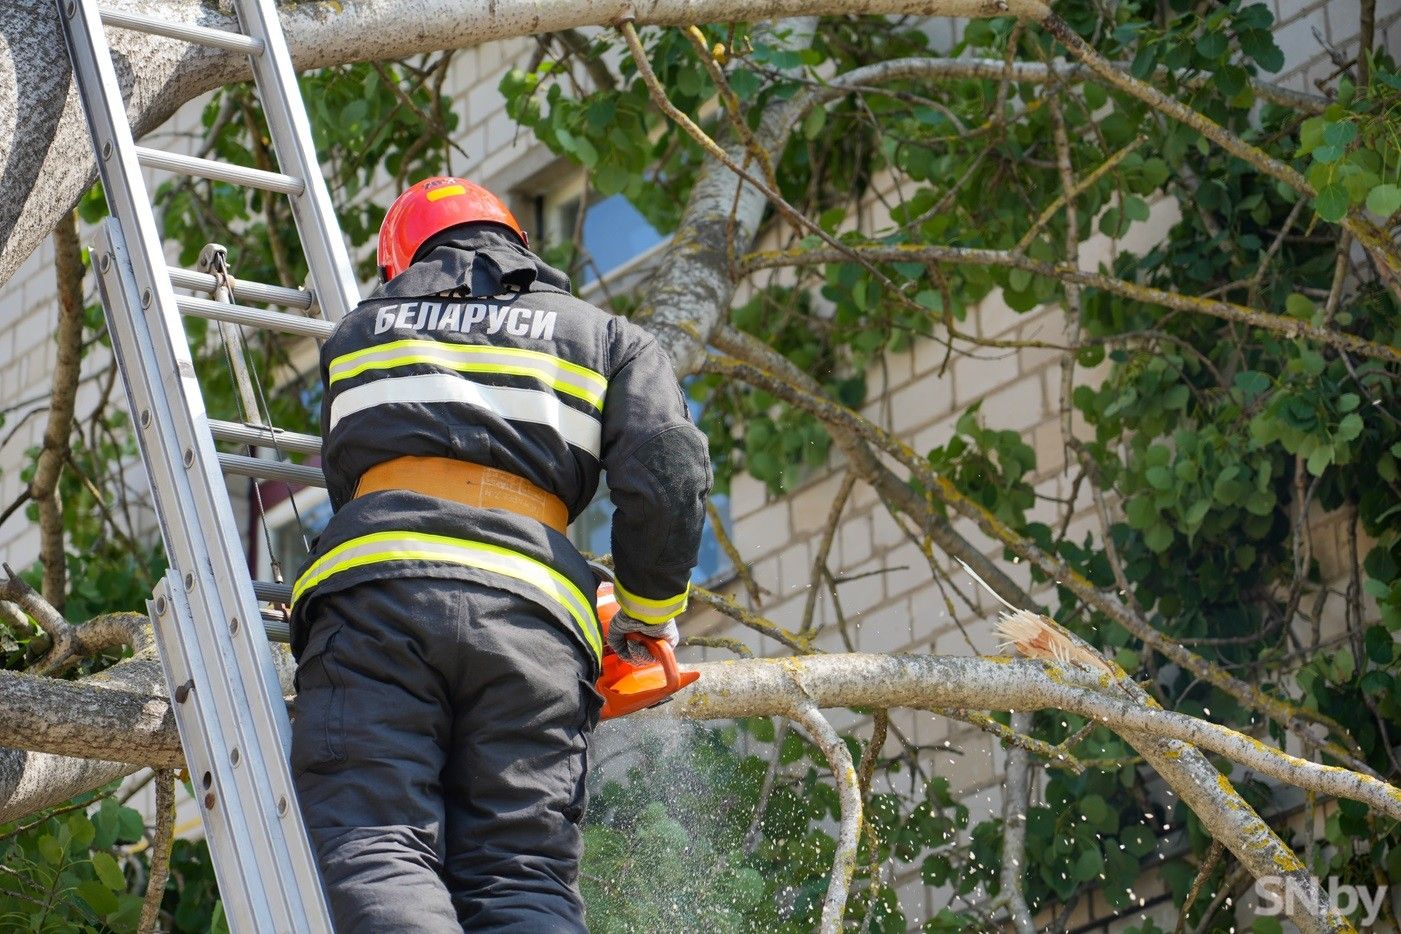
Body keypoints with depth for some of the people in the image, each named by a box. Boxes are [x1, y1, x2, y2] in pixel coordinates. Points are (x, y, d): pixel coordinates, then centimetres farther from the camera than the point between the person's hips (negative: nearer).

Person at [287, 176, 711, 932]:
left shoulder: (360, 330, 31)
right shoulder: (605, 338, 26)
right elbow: (666, 474, 9)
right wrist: (651, 614, 22)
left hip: (374, 586, 0)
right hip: (531, 616, 1)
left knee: (371, 853, -12)